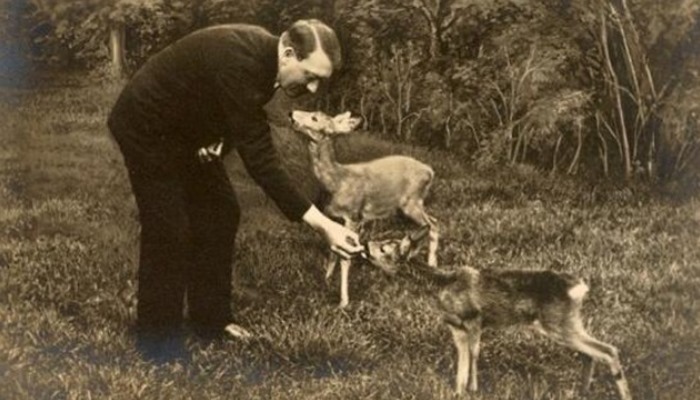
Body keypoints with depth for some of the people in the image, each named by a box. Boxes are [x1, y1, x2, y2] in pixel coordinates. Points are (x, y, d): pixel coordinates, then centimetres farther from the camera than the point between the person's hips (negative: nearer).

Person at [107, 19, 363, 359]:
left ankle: (211, 321, 19)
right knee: (169, 233, -9)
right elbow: (259, 157, -37)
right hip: (146, 127, -9)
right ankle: (157, 339, 6)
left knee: (220, 213, 7)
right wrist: (320, 223, -40)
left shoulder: (264, 54, -9)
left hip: (184, 126, 9)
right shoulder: (240, 61, -36)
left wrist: (222, 139, -14)